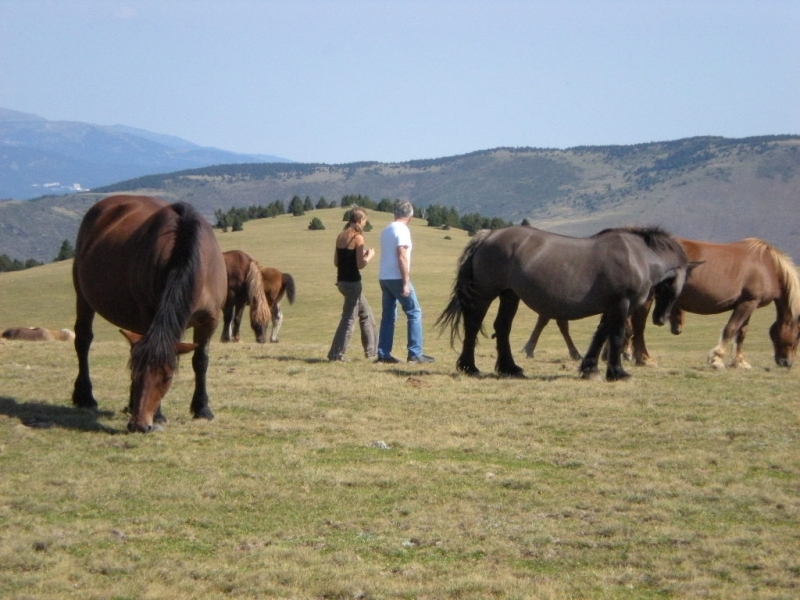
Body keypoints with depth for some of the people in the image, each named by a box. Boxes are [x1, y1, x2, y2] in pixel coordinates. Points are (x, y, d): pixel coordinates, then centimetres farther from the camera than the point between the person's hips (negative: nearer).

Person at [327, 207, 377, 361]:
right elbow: (360, 265, -18)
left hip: (342, 280, 8)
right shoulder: (358, 238, -15)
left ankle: (371, 350, 26)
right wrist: (370, 256, 1)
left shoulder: (340, 237, 8)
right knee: (349, 319, 0)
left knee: (366, 314, 20)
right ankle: (336, 354, 0)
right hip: (352, 282, -8)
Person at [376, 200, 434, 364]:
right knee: (414, 313, -2)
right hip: (397, 278, -8)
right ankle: (415, 353, -6)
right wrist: (406, 283, -18)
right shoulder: (402, 230, -12)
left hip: (384, 277, 8)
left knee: (388, 315, 10)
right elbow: (402, 257, -18)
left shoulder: (386, 230, 14)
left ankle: (383, 354, 7)